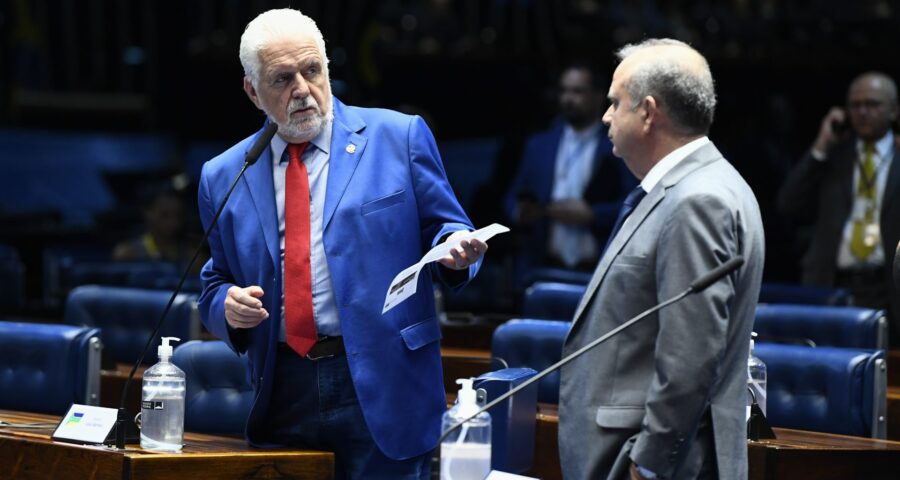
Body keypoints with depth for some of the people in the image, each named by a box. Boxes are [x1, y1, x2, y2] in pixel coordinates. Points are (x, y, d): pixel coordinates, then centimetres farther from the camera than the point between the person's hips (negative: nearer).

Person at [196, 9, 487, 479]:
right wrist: (228, 305, -6)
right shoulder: (224, 177, 10)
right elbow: (216, 285, 16)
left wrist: (456, 249, -16)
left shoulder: (398, 137, 3)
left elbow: (443, 229, 6)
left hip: (380, 386, -3)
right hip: (282, 396, 3)